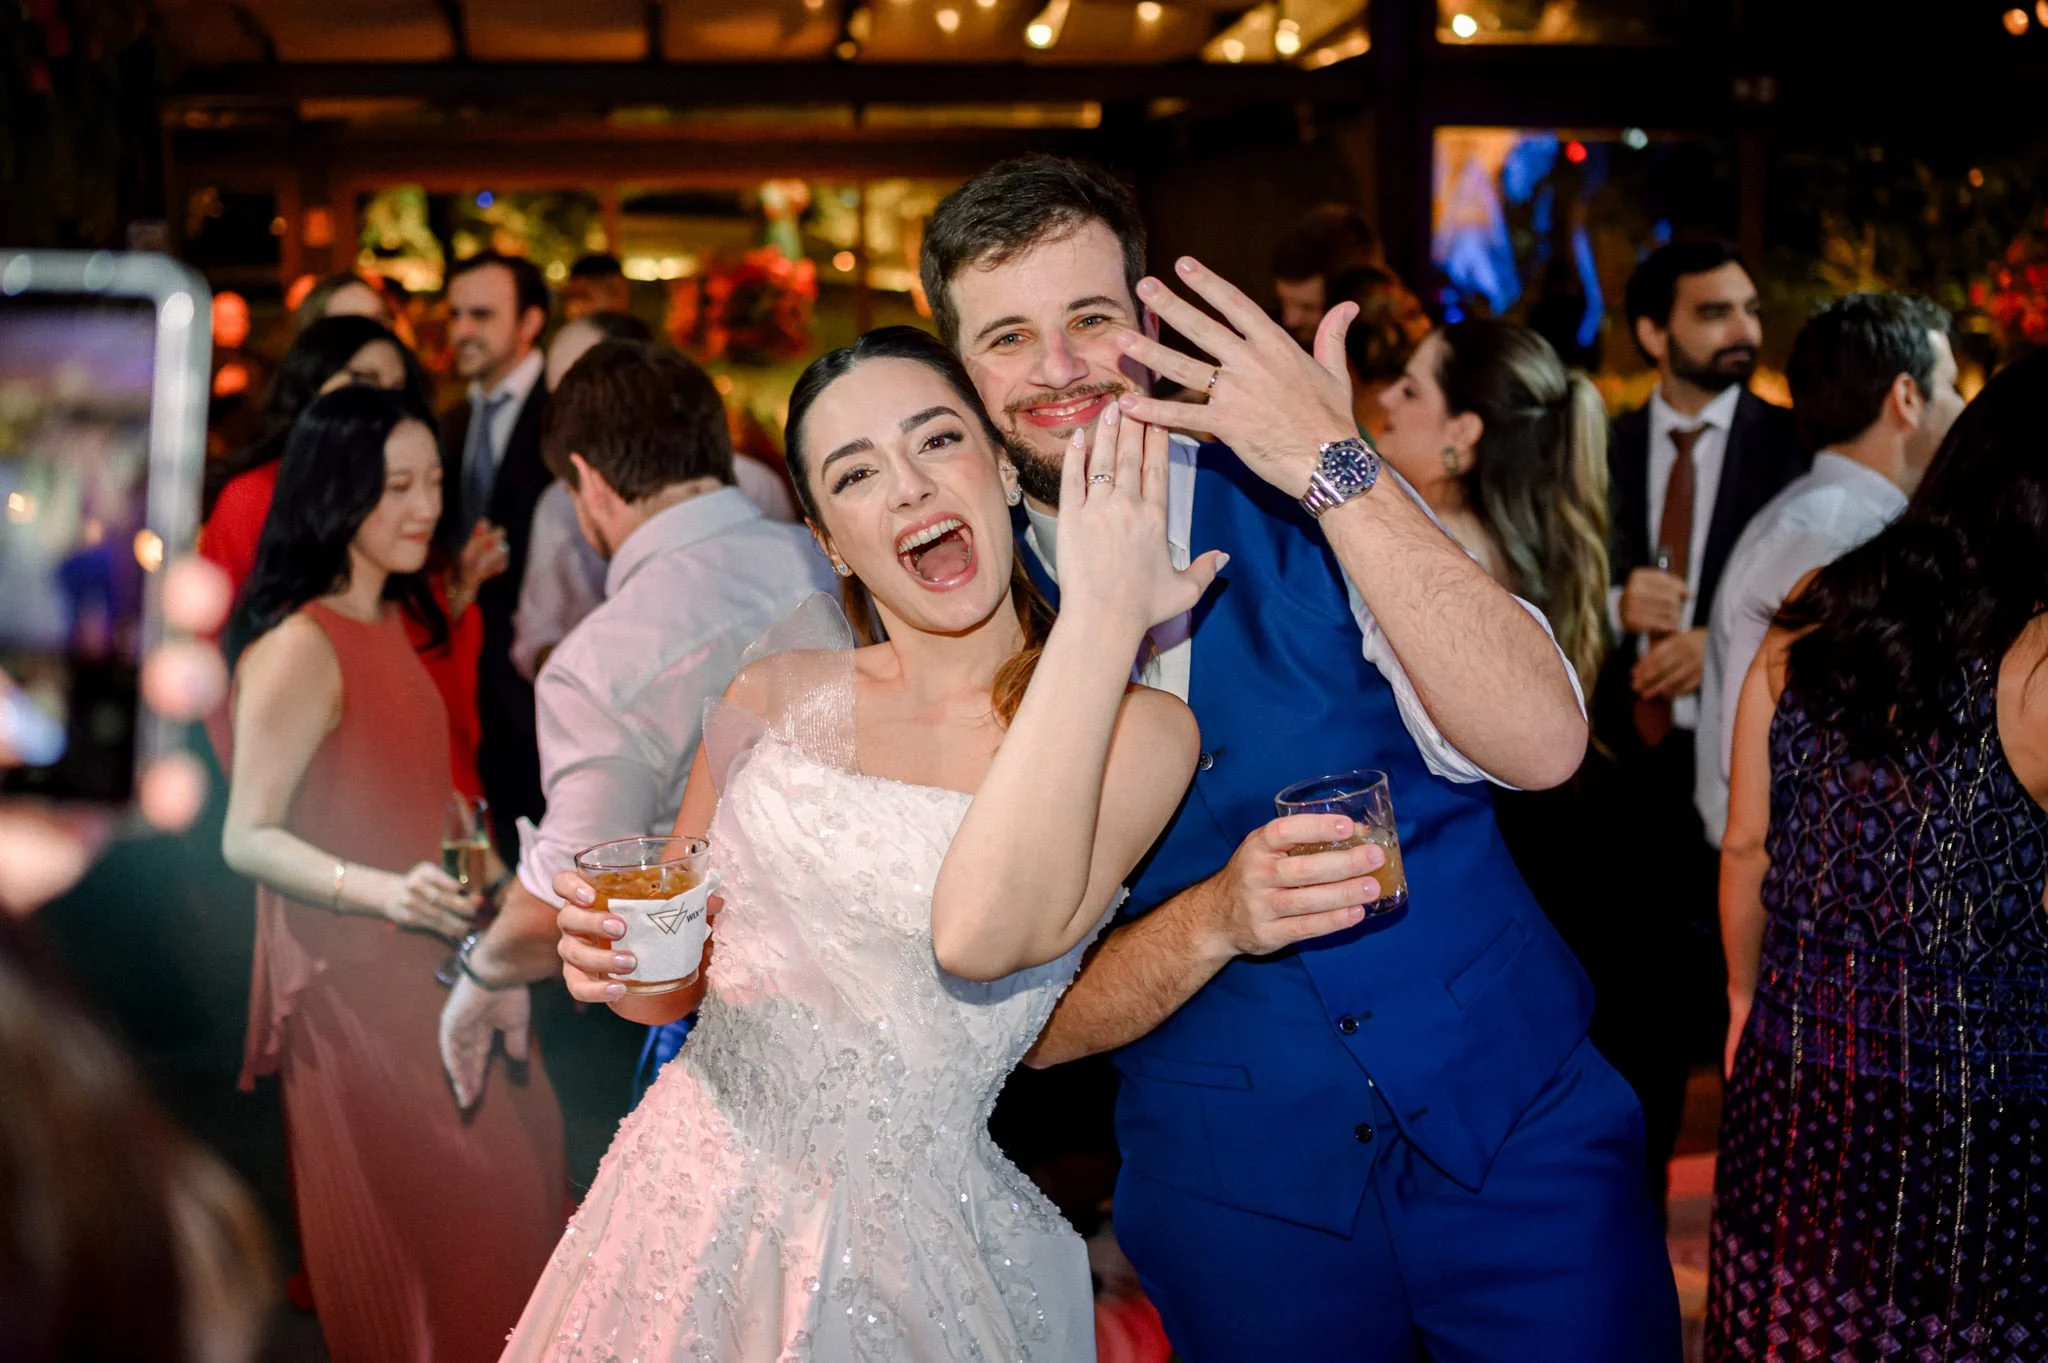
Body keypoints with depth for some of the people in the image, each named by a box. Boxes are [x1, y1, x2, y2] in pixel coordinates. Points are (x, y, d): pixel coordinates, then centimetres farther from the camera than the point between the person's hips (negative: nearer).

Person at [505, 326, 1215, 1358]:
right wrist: (608, 953, -11)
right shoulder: (776, 697, 1)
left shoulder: (1137, 730, -10)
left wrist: (1104, 611, -23)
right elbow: (675, 983, 12)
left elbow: (981, 936, -29)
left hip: (902, 1260, -3)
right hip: (684, 1206, 4)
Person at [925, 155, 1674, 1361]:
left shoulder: (1310, 505, -6)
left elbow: (1539, 744, -21)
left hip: (1522, 1133, 0)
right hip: (1239, 1206, 0)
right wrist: (1214, 918, -23)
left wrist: (1340, 470, -26)